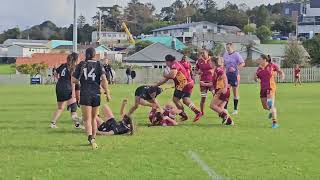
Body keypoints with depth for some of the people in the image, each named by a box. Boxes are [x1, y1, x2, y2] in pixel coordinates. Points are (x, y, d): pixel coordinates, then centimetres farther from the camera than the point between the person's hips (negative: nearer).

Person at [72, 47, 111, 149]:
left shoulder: (81, 65, 3)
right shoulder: (98, 65, 2)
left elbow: (74, 80, 0)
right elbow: (104, 79, -11)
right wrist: (107, 93, -8)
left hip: (85, 94, -1)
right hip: (96, 94, 1)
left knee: (87, 119, -5)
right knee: (93, 118, 18)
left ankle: (91, 138, -28)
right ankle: (93, 138, 26)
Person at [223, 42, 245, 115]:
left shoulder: (236, 54, -8)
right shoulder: (225, 55, 10)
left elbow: (242, 63, -13)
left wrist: (235, 69, -22)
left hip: (234, 74, -5)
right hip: (227, 74, 5)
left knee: (235, 92, 3)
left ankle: (235, 109, 10)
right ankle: (225, 108, 5)